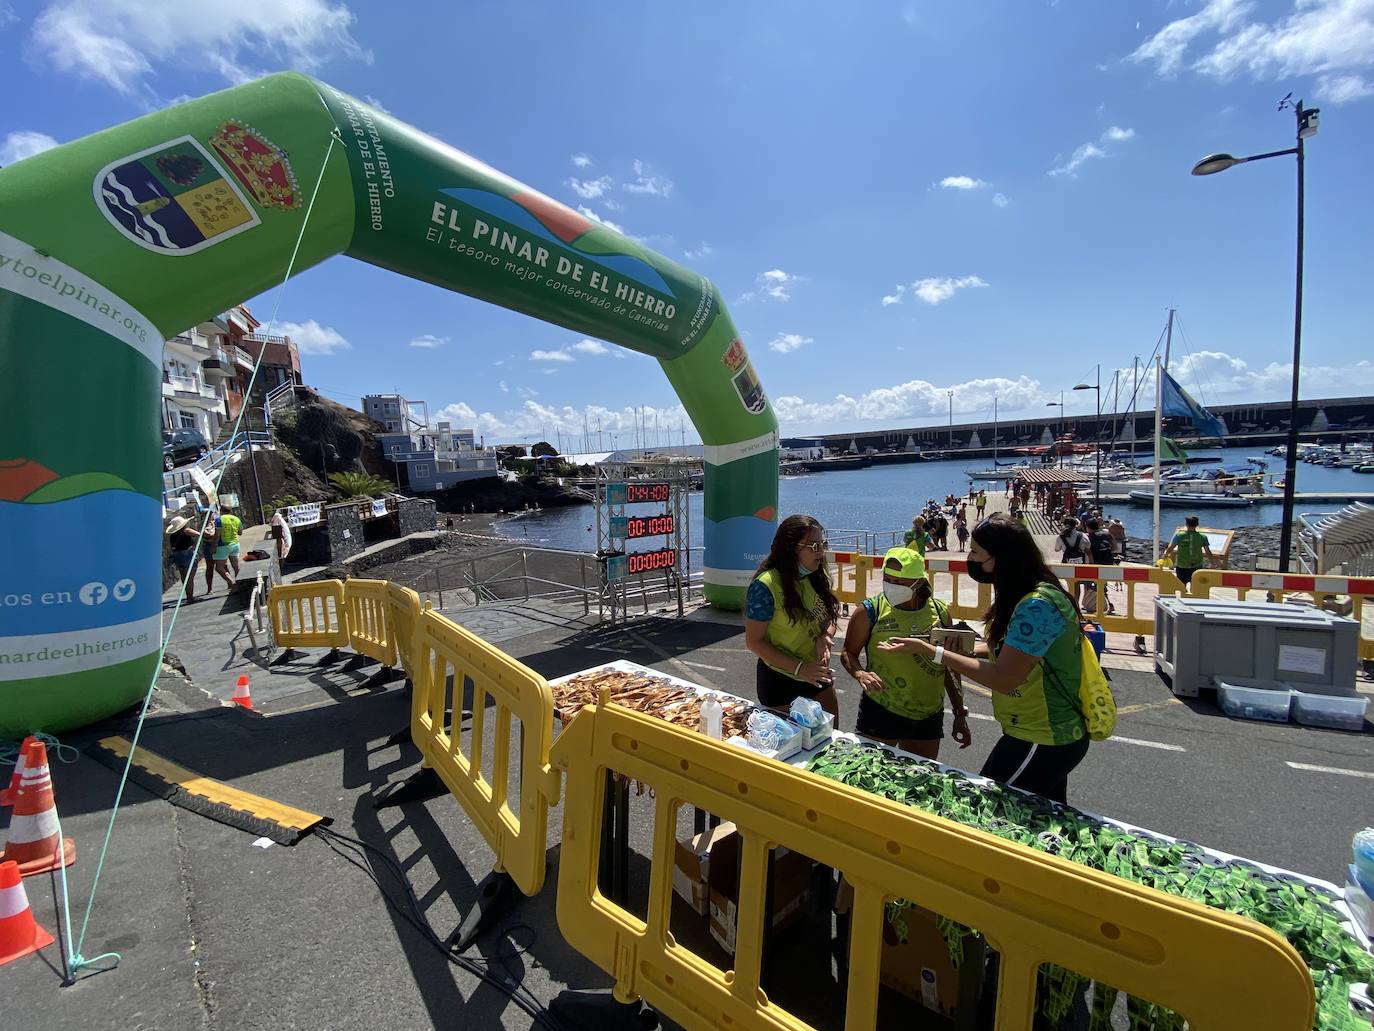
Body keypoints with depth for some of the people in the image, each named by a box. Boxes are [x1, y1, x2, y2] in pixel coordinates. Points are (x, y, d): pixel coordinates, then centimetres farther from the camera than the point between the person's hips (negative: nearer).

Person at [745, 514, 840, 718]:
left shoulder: (818, 577, -4)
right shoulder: (765, 586, -23)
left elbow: (831, 617, 8)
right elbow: (754, 642, -18)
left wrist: (825, 637, -15)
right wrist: (799, 668, -23)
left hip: (818, 675, 6)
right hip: (779, 680, -6)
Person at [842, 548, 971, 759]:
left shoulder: (940, 612, -1)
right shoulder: (869, 611, -10)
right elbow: (848, 653, -2)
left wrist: (960, 714, 11)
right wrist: (860, 674, -24)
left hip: (929, 716, 3)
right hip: (880, 712, -3)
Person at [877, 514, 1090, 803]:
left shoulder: (1037, 605, -27)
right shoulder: (1027, 596, 4)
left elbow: (1003, 678, -27)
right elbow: (1011, 648, 11)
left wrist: (930, 651, -24)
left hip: (1040, 742, -9)